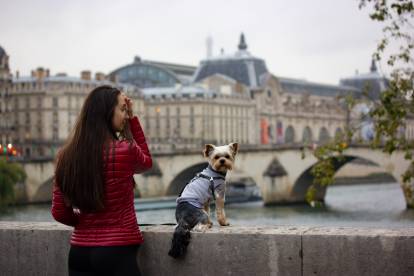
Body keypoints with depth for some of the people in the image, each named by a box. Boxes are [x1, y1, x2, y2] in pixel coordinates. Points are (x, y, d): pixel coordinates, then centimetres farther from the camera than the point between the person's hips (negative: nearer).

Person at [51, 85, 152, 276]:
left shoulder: (66, 156, 0)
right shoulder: (124, 150, -13)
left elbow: (59, 213, 5)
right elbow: (146, 162, 13)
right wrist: (133, 118, 10)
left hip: (79, 252, 5)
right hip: (117, 253, -5)